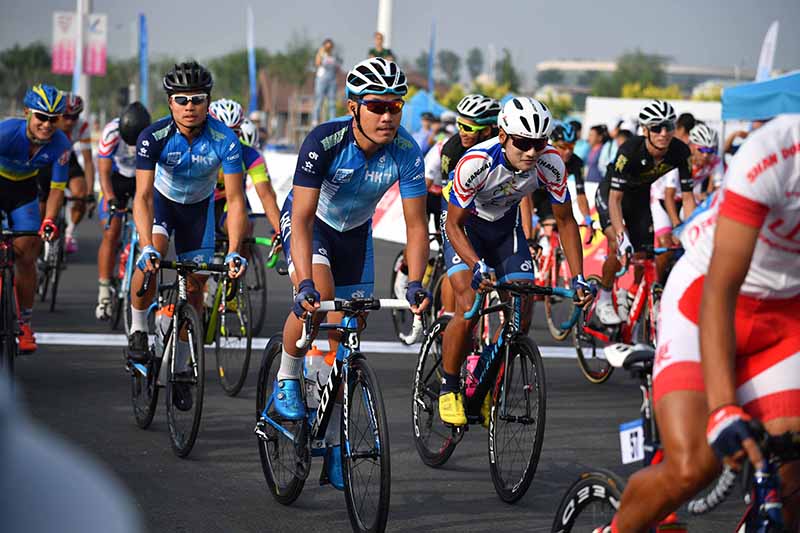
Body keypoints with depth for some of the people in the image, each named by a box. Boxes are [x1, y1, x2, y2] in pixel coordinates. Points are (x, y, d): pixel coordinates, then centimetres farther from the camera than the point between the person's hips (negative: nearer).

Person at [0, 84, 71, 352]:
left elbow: (57, 188, -15)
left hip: (23, 189, 3)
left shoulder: (60, 145, -22)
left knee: (27, 255, -5)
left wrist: (48, 221, -30)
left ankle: (24, 323, 9)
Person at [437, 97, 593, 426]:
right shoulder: (476, 163, -36)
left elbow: (565, 220, -12)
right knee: (468, 310, -22)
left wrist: (578, 278, -20)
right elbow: (454, 224, -28)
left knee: (521, 318, -8)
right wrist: (478, 265, -44)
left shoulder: (550, 163, -25)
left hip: (505, 224, 4)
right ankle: (449, 389, -2)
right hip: (465, 224, -4)